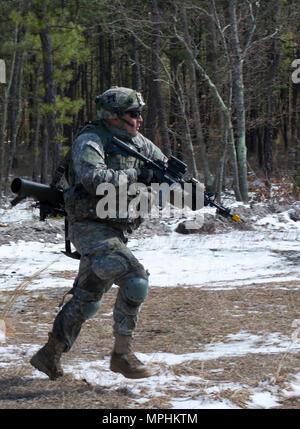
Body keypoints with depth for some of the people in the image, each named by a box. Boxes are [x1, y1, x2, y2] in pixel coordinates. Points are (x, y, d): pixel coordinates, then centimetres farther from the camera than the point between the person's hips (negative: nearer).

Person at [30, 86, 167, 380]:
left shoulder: (138, 143, 9)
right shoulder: (90, 141, -13)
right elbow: (93, 178, -30)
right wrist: (135, 176, -25)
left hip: (115, 231, 8)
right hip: (90, 227, -8)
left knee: (87, 300, 10)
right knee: (135, 278, -22)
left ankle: (50, 355, 22)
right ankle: (122, 353, -13)